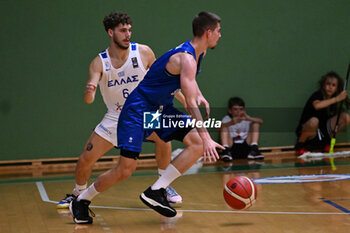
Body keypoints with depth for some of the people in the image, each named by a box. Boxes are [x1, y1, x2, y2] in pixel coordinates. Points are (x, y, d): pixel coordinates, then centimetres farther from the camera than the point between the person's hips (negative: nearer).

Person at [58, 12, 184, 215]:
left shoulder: (143, 52, -13)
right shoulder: (99, 63, -13)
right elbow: (89, 100, -23)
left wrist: (185, 99, 2)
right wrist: (88, 91, -46)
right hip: (115, 118, 0)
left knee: (163, 136, -28)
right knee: (86, 159, -4)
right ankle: (78, 194, 27)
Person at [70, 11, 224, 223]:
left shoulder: (198, 53, 6)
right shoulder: (186, 58, -24)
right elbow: (190, 104, -31)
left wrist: (199, 94, 15)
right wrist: (206, 137, -35)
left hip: (162, 109, 9)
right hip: (140, 109, -9)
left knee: (198, 144, -11)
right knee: (126, 170, -11)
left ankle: (156, 191, -10)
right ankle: (81, 201, 12)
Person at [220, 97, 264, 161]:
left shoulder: (246, 118, 11)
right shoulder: (227, 119, 7)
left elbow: (260, 121, -9)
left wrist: (248, 119, -29)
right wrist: (231, 123, -37)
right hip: (232, 147, -1)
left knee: (255, 123, -4)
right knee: (224, 126, -15)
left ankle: (254, 150, -17)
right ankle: (226, 150, -30)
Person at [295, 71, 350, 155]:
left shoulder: (333, 99, 4)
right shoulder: (317, 95, -16)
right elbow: (317, 106, -41)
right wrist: (336, 99, -41)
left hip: (324, 131, 6)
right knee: (314, 121, -41)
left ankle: (327, 143, 8)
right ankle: (299, 145, -13)